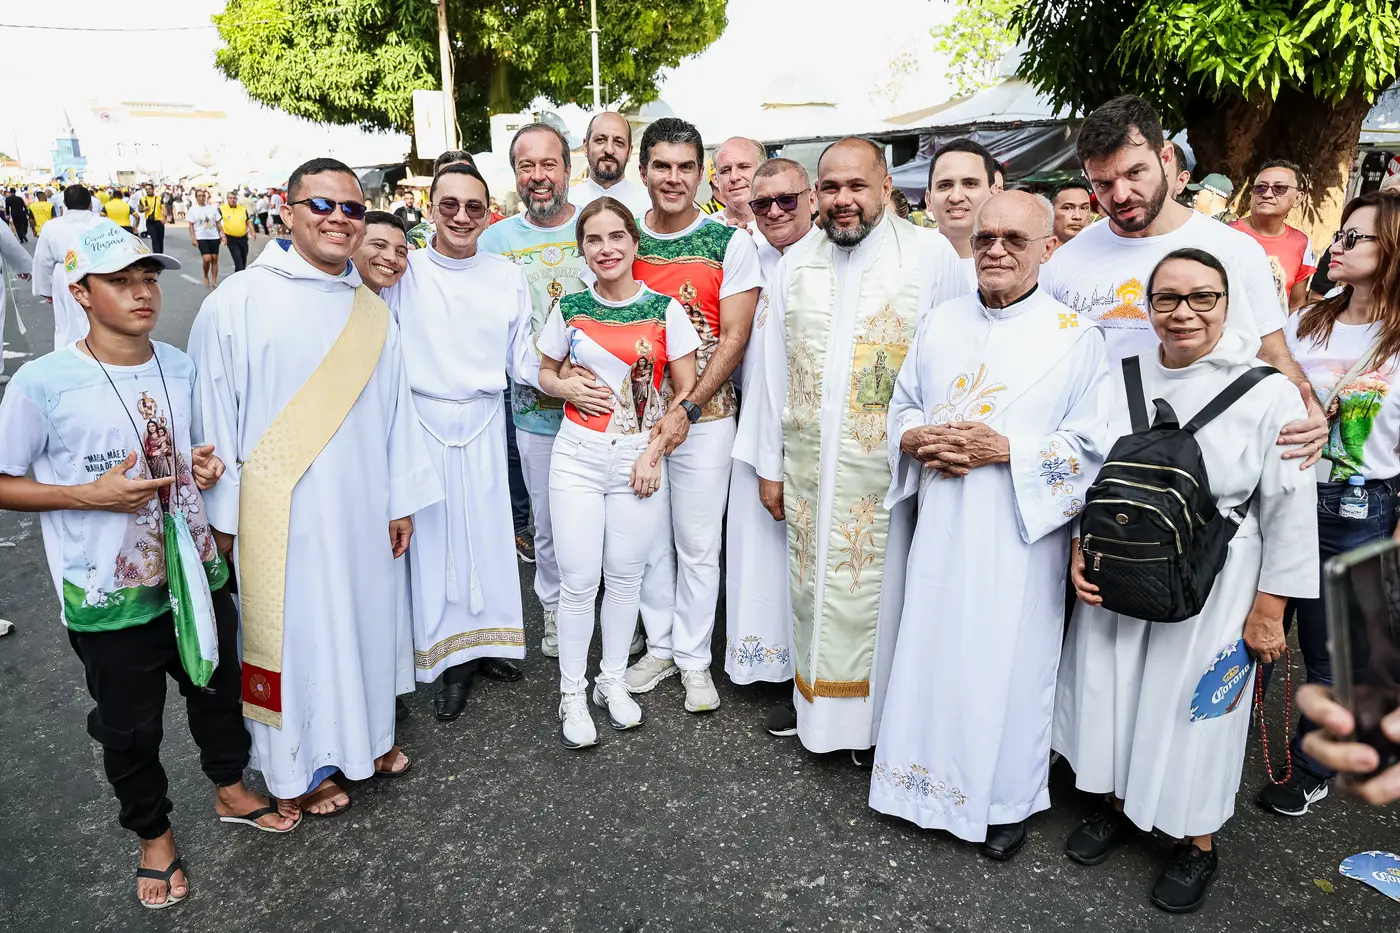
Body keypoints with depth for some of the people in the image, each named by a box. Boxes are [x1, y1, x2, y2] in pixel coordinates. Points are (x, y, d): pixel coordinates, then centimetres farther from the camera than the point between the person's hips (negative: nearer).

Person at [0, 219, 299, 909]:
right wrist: (91, 496, -21)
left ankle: (231, 789, 48)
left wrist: (205, 465, -5)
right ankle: (153, 833, 40)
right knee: (129, 728, 15)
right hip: (110, 598, -4)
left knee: (217, 690, 22)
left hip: (197, 574, 4)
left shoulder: (181, 367, 0)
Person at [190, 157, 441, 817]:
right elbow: (213, 414, -6)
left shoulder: (371, 313, 6)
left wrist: (402, 500, 10)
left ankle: (365, 734, 39)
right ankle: (296, 770, 28)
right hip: (280, 515, -4)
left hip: (360, 510, 4)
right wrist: (222, 516, -5)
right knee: (291, 630, 8)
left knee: (363, 617, 16)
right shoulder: (238, 302, -7)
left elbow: (396, 411, 9)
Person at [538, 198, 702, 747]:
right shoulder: (570, 309, 3)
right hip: (577, 455, 1)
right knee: (578, 578, 1)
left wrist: (655, 452, -8)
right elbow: (544, 372, 16)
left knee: (625, 575, 8)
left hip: (640, 457, 0)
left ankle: (613, 681, 26)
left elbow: (685, 389, 0)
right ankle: (572, 693, 16)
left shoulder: (664, 309, -2)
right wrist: (567, 388, -6)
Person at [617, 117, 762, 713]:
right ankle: (660, 646, 30)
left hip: (704, 417, -3)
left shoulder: (731, 243, -5)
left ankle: (694, 658, 23)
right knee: (648, 539, 13)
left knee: (698, 545, 6)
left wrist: (686, 410, -16)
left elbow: (734, 338, -8)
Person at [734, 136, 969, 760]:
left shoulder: (931, 255, -5)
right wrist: (768, 464, 8)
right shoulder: (794, 263, 8)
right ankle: (817, 707, 30)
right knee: (815, 590, 12)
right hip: (808, 468, 4)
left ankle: (878, 718, 25)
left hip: (889, 468, -3)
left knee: (879, 591, 6)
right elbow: (773, 367, 9)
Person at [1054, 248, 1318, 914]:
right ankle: (1118, 806, 38)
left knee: (1192, 707, 9)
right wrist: (1080, 548, -3)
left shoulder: (1269, 394, -12)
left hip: (1212, 585, -3)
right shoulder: (1121, 379, -1)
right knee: (1113, 692, 13)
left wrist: (1268, 608, -7)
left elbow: (1290, 510, -9)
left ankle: (1197, 843, 33)